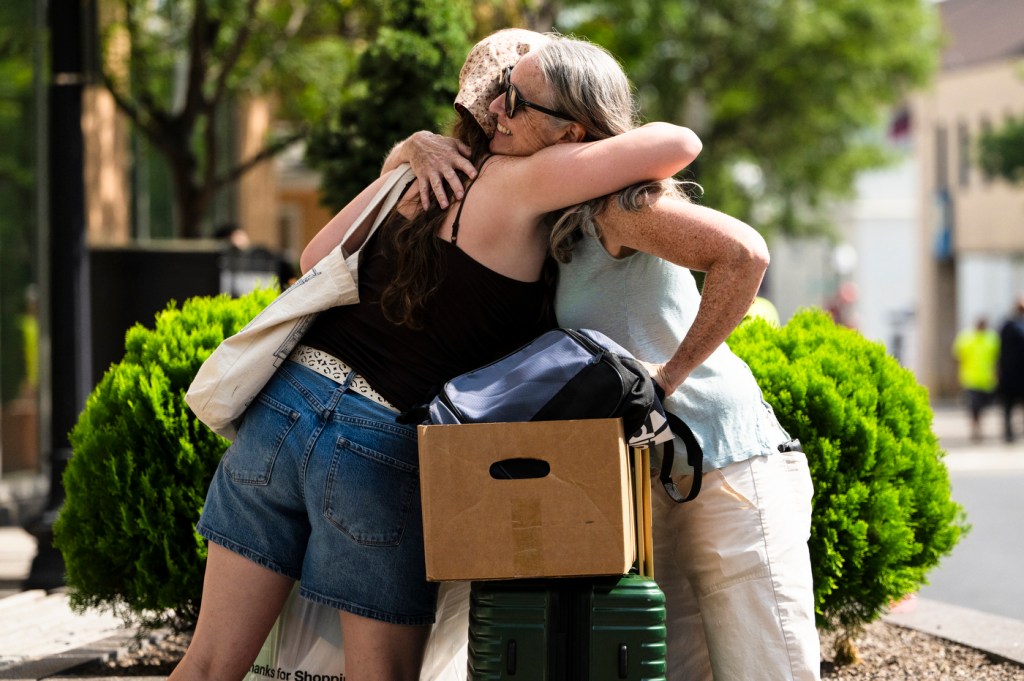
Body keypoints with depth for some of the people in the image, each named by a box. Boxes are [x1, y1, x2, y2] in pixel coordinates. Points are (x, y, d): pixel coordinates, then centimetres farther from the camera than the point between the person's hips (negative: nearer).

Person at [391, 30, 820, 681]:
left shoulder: (610, 204, -10)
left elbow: (744, 253, -24)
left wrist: (671, 371, -21)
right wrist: (420, 144, 0)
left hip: (732, 471, -8)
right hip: (646, 490, 8)